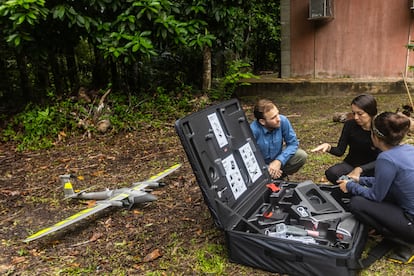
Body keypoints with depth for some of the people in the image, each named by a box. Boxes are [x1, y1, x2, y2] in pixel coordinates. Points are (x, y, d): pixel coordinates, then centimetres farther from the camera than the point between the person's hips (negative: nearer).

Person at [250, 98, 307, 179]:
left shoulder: (283, 121, -20)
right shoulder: (253, 131, -31)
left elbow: (293, 143, -11)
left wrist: (279, 161, -24)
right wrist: (266, 169, -31)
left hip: (277, 160, 4)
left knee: (302, 155, -16)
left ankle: (278, 177, 3)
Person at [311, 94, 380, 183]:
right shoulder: (350, 125, -9)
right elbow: (340, 151, -7)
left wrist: (359, 169, -32)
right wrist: (329, 147, -29)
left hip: (371, 168, -1)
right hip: (351, 164, 1)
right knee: (331, 173, -31)